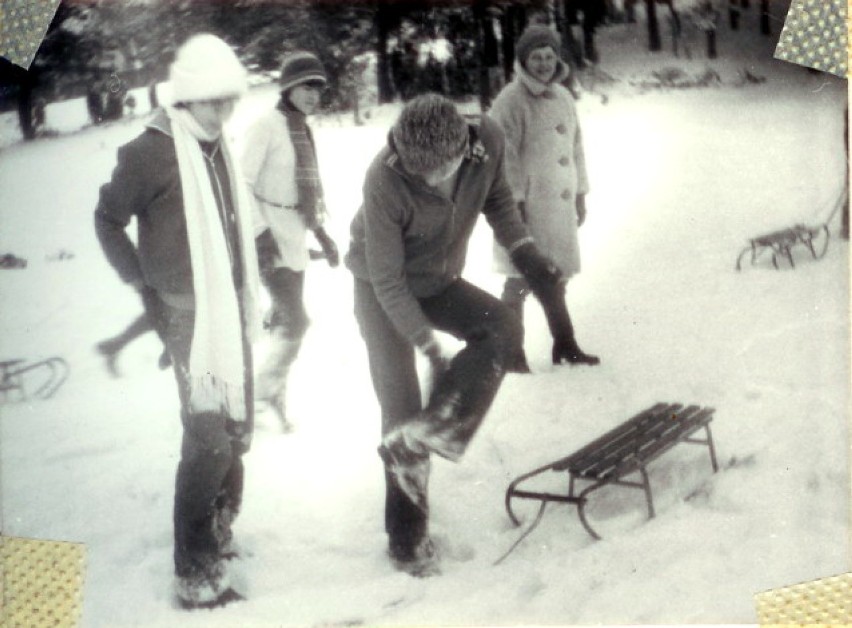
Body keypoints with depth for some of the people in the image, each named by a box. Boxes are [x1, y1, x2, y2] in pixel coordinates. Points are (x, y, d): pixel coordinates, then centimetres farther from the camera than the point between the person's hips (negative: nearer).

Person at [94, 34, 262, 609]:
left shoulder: (218, 149, 9)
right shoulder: (151, 151, -14)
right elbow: (109, 220, -5)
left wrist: (248, 294, 13)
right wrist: (144, 284, -7)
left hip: (231, 306, 8)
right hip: (189, 312, -8)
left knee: (236, 430, 16)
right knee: (209, 439, -10)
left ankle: (218, 535, 35)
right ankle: (196, 575, 0)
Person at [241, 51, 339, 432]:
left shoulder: (304, 130, 11)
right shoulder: (267, 126, -12)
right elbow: (243, 183, -16)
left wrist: (321, 231, 17)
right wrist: (261, 233, -22)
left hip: (295, 238, 8)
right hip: (269, 239, -7)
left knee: (284, 322, 13)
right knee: (296, 320, -11)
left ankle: (274, 395, 27)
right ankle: (268, 390, 8)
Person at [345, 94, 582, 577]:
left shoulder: (488, 140, -23)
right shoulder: (385, 180, -35)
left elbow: (497, 199, 0)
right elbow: (388, 279, -27)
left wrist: (526, 253, -12)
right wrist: (432, 348, -28)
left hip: (440, 280, 5)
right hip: (382, 290, -4)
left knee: (503, 330, -22)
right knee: (401, 406, -6)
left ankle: (418, 441, -19)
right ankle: (407, 535, 9)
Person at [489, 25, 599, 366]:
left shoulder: (563, 97, 12)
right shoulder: (511, 101, -12)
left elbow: (575, 147, 18)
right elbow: (505, 156, -15)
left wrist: (581, 194, 17)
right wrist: (515, 202, -18)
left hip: (560, 204, 8)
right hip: (527, 204, -7)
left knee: (556, 277, 16)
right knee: (521, 279, -5)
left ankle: (564, 346, 27)